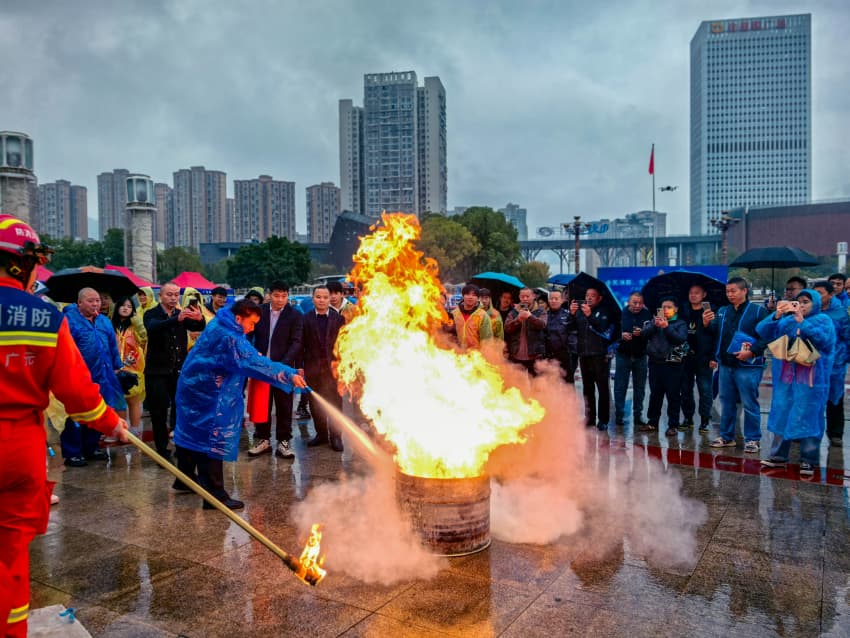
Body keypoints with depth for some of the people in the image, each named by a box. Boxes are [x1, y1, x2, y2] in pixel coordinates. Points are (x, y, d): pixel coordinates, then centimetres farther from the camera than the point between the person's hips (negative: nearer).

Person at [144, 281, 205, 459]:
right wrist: (176, 319, -42)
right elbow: (153, 327, -25)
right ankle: (162, 450, 13)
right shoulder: (151, 314, -3)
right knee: (159, 413, 2)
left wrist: (200, 319, -31)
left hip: (179, 370, 3)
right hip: (157, 371, -3)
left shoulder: (182, 314, 9)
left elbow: (199, 328, -7)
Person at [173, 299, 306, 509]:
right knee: (213, 438, -6)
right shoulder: (228, 338, -26)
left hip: (195, 388, 10)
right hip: (208, 395, -10)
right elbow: (255, 363, -32)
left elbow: (246, 356, 17)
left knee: (194, 431, 21)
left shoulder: (220, 326, 5)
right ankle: (215, 495, -1)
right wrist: (289, 375, -33)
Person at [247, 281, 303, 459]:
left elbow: (296, 342, -11)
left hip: (283, 367, -2)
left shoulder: (295, 316, -5)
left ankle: (283, 442, 14)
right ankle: (263, 440, 23)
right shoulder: (259, 311, 3)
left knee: (284, 407, 5)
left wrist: (283, 364, -23)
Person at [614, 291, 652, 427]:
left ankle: (638, 416, 18)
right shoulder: (621, 313, -4)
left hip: (640, 356, 1)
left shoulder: (647, 314, -3)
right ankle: (619, 415, 9)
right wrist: (621, 335, -24)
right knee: (620, 386, 1)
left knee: (640, 387, 9)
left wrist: (641, 333, -29)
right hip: (623, 354, -1)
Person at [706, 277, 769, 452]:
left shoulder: (758, 311, -5)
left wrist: (752, 352, -21)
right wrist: (707, 324, -12)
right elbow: (714, 334, 8)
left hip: (748, 366, -6)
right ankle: (726, 436, 24)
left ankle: (752, 439, 10)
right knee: (726, 402, 13)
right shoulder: (722, 311, 12)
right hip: (725, 364, 6)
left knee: (749, 404, 0)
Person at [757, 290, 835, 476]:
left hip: (810, 380, -4)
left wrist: (802, 322, -24)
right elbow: (762, 331, 0)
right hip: (785, 378, 4)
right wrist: (776, 316, -16)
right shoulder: (787, 320, 11)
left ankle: (808, 460, 10)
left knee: (808, 418, 0)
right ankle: (778, 455, 18)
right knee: (781, 415, 8)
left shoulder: (823, 320, 2)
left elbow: (823, 339, -17)